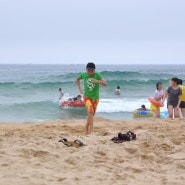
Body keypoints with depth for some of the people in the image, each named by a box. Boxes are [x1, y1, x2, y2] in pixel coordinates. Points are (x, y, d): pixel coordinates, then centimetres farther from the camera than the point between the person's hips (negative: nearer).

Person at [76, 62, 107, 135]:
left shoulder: (97, 75, -12)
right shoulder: (83, 75, -7)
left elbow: (105, 83, -21)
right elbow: (77, 79, 15)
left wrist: (97, 81, -35)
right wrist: (79, 88, 5)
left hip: (95, 97, 2)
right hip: (87, 97, -2)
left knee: (92, 114, 12)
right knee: (90, 111, -24)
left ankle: (87, 129, 33)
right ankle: (91, 130, -28)